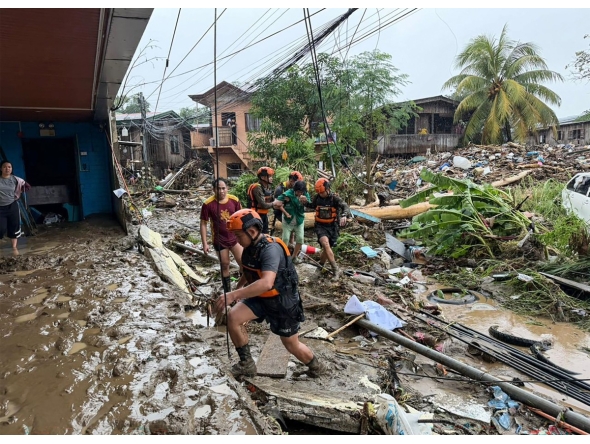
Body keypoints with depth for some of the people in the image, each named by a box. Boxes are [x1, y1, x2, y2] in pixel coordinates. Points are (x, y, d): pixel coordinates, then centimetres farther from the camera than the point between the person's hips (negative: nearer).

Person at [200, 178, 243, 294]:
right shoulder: (208, 204, -16)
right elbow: (203, 224, -8)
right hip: (219, 240, -1)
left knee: (243, 262, 0)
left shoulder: (234, 200, -9)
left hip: (235, 237, 2)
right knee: (225, 265, 11)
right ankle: (227, 291, 29)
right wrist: (205, 243, -9)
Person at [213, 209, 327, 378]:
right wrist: (238, 288, 18)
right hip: (261, 298, 7)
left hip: (282, 301, -7)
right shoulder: (251, 246, -4)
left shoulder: (271, 249, -31)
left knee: (292, 345, 6)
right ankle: (247, 364, 4)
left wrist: (233, 295, -49)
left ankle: (317, 367, 37)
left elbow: (266, 283, -46)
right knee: (232, 317, -13)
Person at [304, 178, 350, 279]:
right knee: (326, 244, -25)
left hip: (332, 226, 0)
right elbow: (313, 206, 20)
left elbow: (345, 206, -23)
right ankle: (336, 270, -23)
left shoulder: (334, 198, -10)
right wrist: (305, 202, 0)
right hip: (320, 226, 0)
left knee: (326, 249, 9)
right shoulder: (317, 197, -1)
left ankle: (320, 266, 37)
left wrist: (344, 215, -43)